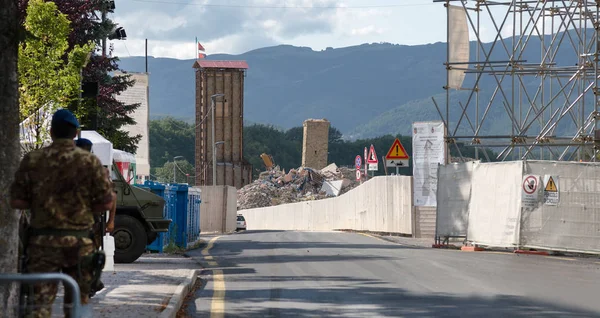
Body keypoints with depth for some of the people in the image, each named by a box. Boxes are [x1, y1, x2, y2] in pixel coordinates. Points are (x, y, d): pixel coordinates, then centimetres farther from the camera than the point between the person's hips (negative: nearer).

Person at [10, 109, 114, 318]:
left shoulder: (32, 160, -1)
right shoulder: (90, 162, -4)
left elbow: (16, 202, -1)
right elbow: (106, 203, -4)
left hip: (41, 241, 0)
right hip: (78, 242, 0)